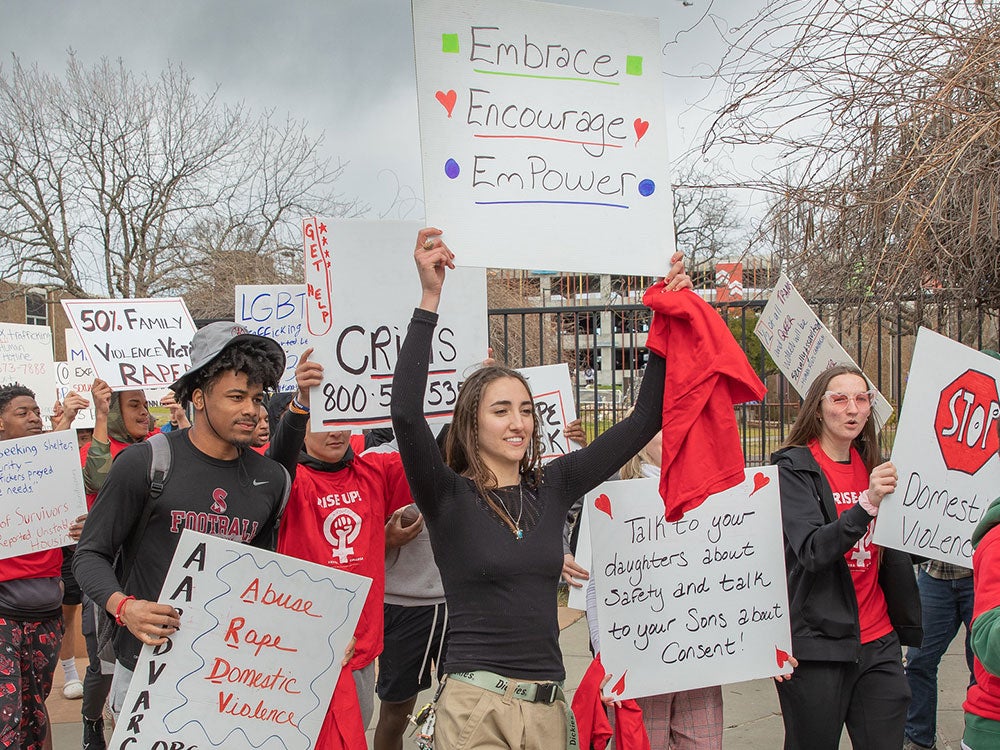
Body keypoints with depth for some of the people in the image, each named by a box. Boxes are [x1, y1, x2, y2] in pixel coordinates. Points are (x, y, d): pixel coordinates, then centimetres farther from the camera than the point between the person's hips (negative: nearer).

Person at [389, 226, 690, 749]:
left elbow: (643, 421, 7)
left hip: (547, 706, 5)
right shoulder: (448, 496, -6)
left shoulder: (551, 488, 7)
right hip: (476, 705, -5)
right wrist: (429, 299, -27)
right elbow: (406, 412, -23)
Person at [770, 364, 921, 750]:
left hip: (878, 644, 5)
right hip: (817, 644, -5)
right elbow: (812, 551, -20)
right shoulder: (794, 469, -7)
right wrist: (867, 503, -30)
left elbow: (893, 555, 19)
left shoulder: (873, 467, 12)